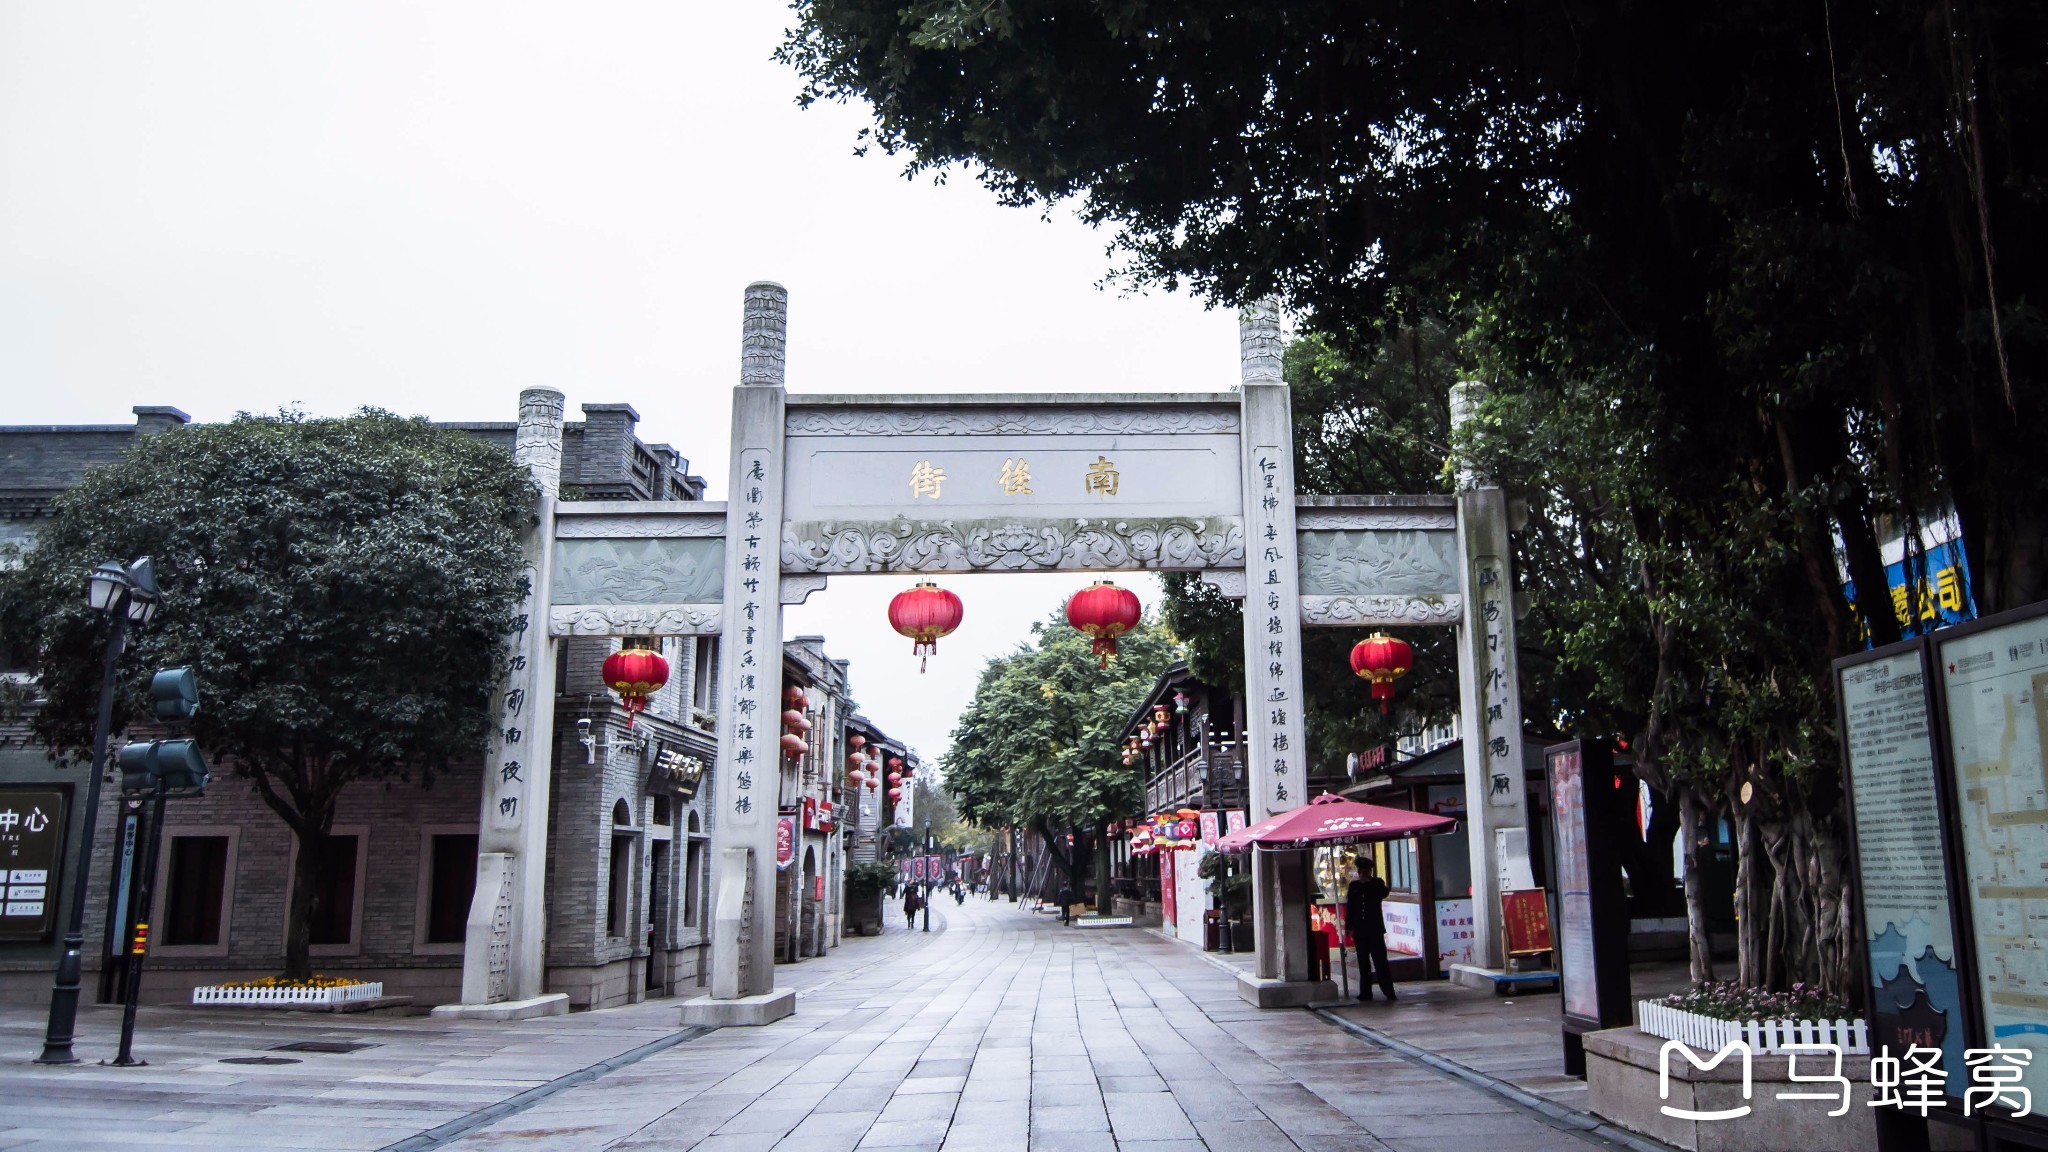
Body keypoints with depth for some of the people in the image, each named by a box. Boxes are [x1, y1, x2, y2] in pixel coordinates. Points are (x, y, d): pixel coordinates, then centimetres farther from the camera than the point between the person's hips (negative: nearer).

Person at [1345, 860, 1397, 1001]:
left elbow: (1383, 893, -20)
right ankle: (1365, 992, 11)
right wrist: (1348, 927, 7)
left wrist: (1372, 881, -18)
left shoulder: (1377, 883, 3)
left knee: (1380, 960, -6)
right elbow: (1349, 907, 10)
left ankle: (1389, 991, -3)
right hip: (1360, 931, 3)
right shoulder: (1354, 885, 9)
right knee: (1363, 963, 7)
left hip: (1375, 929, -3)